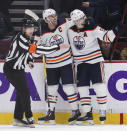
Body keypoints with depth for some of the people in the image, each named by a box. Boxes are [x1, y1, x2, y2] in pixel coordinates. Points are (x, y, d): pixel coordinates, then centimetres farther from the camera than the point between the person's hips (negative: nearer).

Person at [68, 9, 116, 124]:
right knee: (82, 87, 3)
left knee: (99, 86, -8)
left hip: (95, 60, -4)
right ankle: (87, 113, 9)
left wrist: (113, 30, -32)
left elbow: (106, 37, -16)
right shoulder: (70, 29, -1)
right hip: (81, 62, 4)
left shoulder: (92, 28, -12)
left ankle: (103, 111, 1)